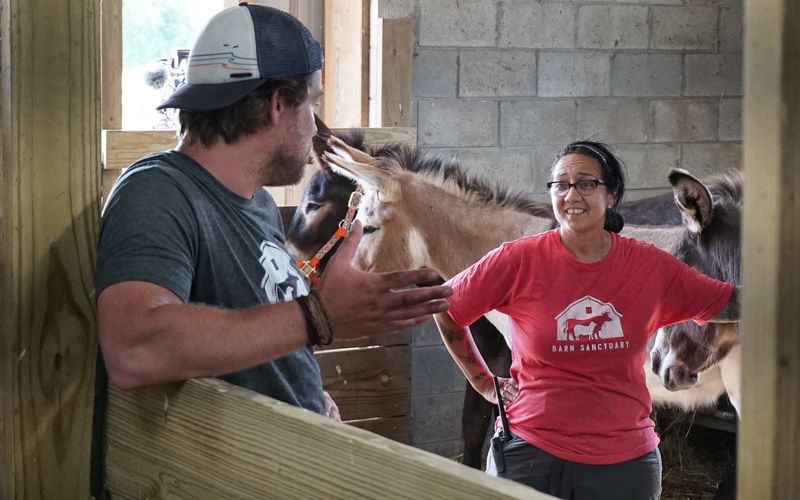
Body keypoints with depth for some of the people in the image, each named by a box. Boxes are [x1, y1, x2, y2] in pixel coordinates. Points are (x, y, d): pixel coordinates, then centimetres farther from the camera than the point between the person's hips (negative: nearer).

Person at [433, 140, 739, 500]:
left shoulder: (649, 266, -1)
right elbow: (445, 310, 4)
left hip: (625, 461, 2)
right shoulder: (518, 260, -7)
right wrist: (485, 384, 4)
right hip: (532, 453, -2)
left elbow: (729, 305, 4)